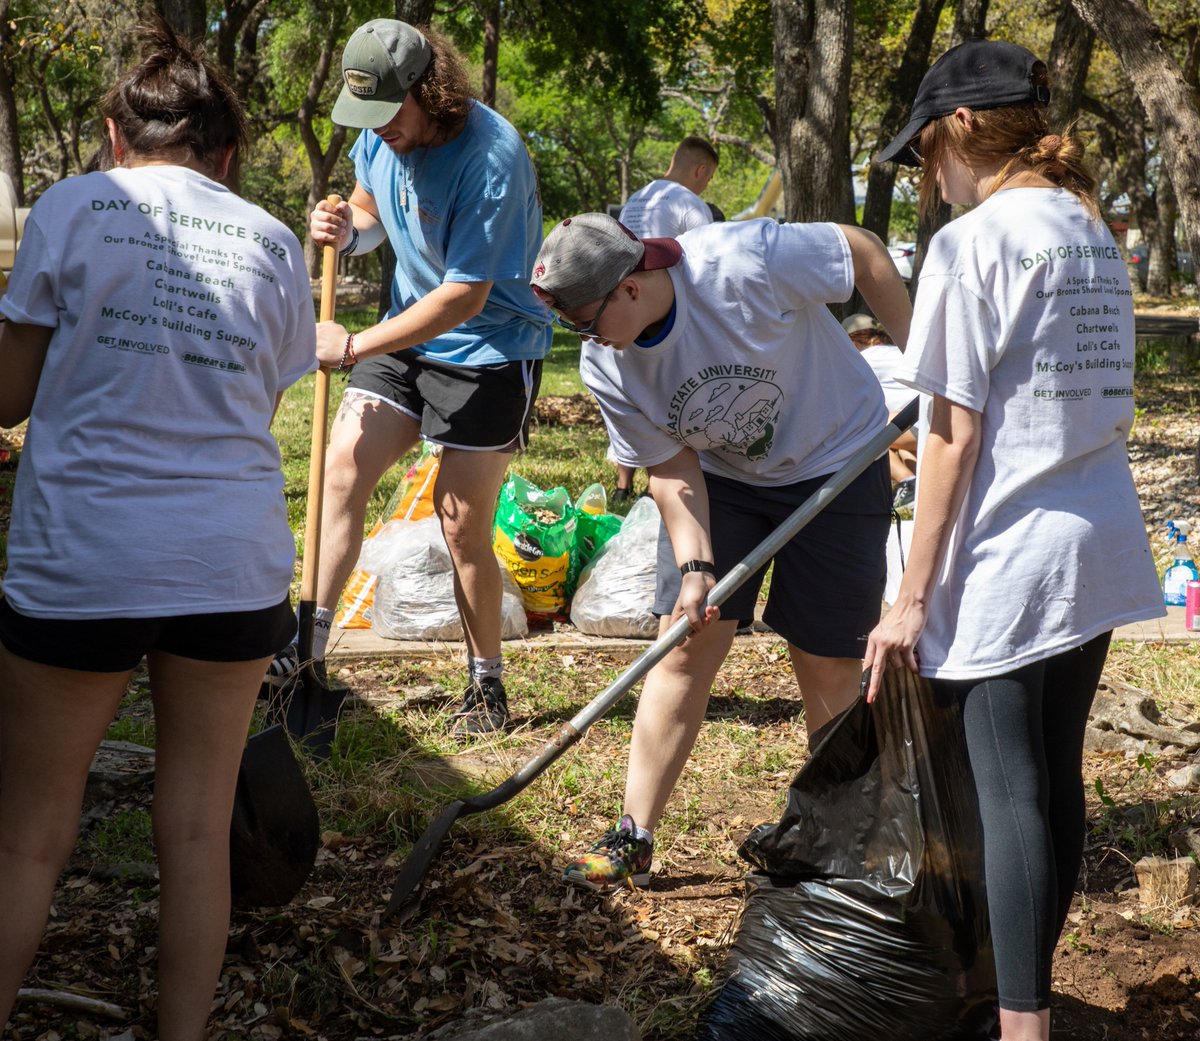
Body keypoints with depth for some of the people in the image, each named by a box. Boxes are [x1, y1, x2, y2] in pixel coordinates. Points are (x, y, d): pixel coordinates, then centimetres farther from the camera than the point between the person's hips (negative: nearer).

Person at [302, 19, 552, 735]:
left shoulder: (491, 157, -27)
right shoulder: (381, 135, -3)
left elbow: (465, 297, -26)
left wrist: (354, 347, -24)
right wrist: (346, 229, -8)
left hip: (491, 349, -7)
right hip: (411, 331, 7)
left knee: (463, 523, -4)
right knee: (344, 464, -8)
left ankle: (488, 684, 14)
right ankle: (309, 643, -1)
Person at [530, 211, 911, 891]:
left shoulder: (744, 261, -33)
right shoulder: (606, 367, -17)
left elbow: (864, 252, -18)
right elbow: (673, 468, -9)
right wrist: (695, 566, -23)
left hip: (836, 462, -3)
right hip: (722, 478, 3)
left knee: (829, 666, 0)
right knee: (686, 649, -4)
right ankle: (634, 840, 5)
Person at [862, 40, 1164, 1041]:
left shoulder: (973, 242, -11)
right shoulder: (1095, 235, 11)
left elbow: (954, 437, -13)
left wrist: (912, 597, -8)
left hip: (1010, 562, -8)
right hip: (1100, 549, 8)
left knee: (1012, 795, -2)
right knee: (1057, 779, 15)